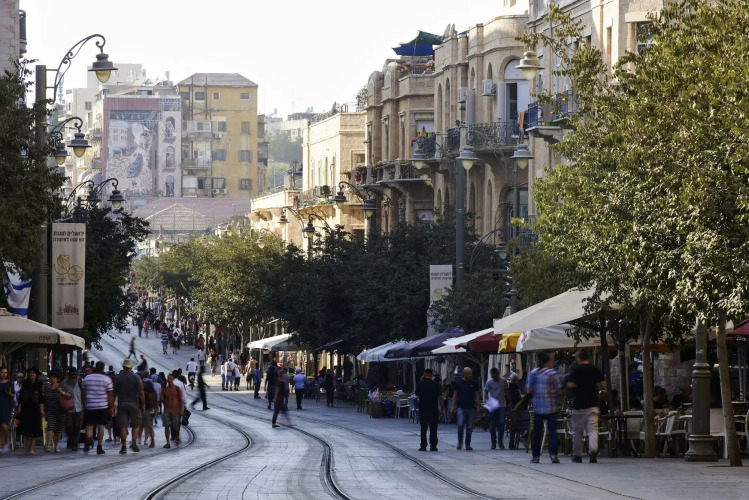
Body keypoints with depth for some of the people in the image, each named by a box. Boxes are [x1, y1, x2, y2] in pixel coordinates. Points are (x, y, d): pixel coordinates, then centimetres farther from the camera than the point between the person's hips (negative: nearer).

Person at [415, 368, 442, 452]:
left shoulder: (420, 384, -2)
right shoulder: (435, 384, -4)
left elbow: (416, 393, 14)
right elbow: (440, 397, -3)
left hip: (423, 410, 0)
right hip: (434, 410, 0)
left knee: (423, 429, 5)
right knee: (433, 429, 4)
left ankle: (423, 446, 3)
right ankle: (433, 446, 3)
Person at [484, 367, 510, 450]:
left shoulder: (504, 381, 4)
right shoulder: (489, 382, 1)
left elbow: (507, 392, 13)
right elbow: (486, 393, 1)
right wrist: (488, 401, -17)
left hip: (502, 406, 0)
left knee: (501, 424, -7)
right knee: (492, 425, 2)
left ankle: (500, 442, 2)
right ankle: (493, 442, 10)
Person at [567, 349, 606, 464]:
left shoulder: (575, 370, -5)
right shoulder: (596, 369, 3)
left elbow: (570, 385, -12)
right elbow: (603, 385, 2)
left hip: (578, 405, -2)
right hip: (592, 405, 2)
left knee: (577, 431, 10)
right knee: (593, 429, -3)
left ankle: (577, 455, 17)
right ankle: (593, 450, -26)